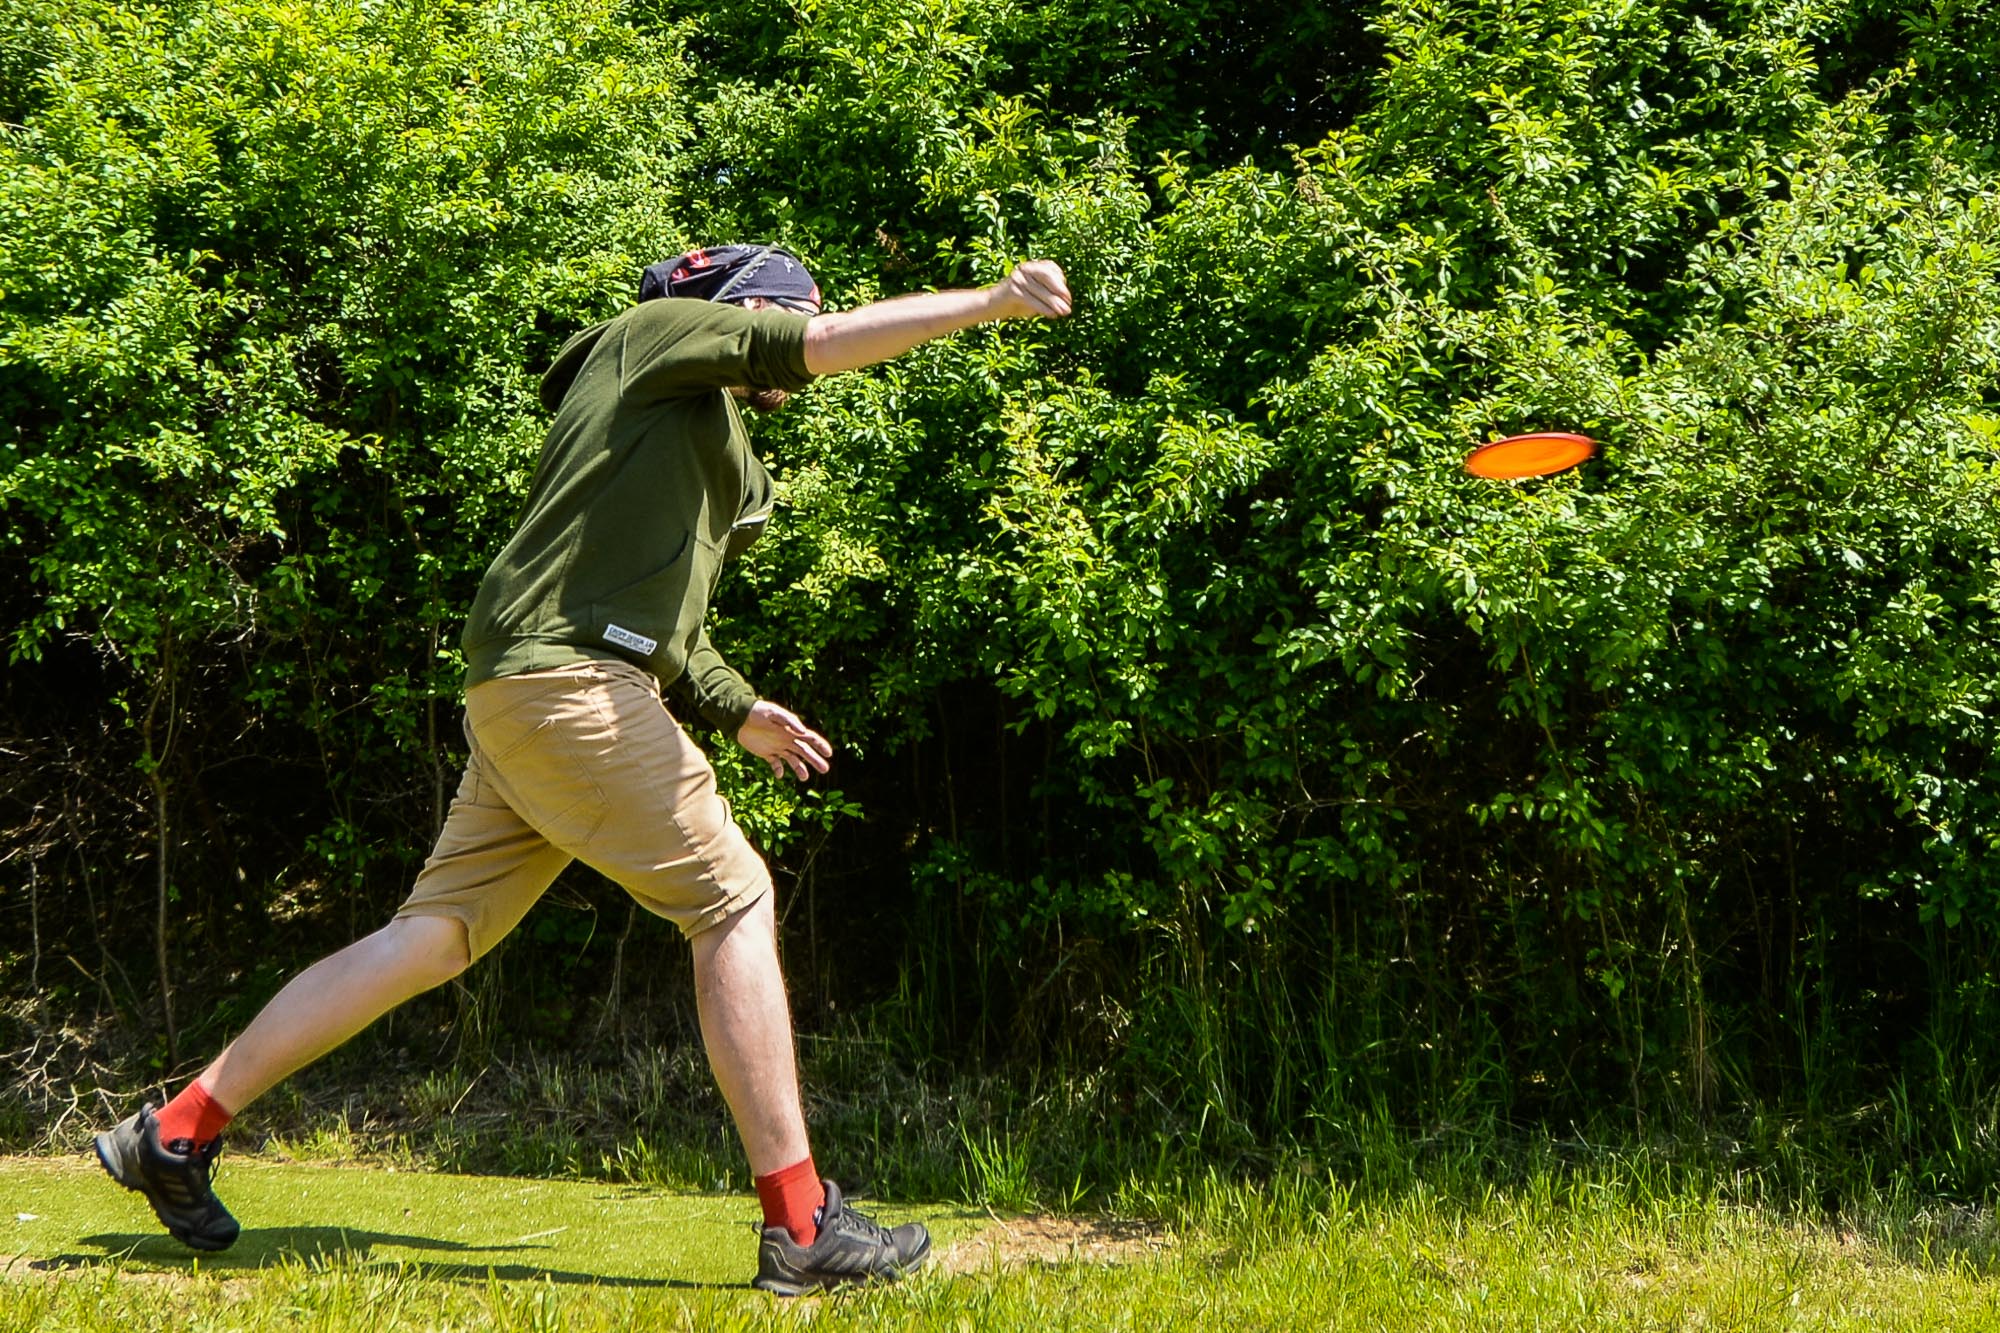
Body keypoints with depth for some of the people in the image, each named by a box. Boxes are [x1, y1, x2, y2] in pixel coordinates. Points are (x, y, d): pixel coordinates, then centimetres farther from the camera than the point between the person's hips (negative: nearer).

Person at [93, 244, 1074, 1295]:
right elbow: (833, 342, -11)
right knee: (734, 901, -11)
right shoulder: (659, 332, 4)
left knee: (435, 936, 8)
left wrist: (738, 712, 27)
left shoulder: (712, 447, 30)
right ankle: (799, 1226, -12)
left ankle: (177, 1130, 12)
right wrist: (991, 303, -14)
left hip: (526, 696, 10)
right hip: (562, 671, -10)